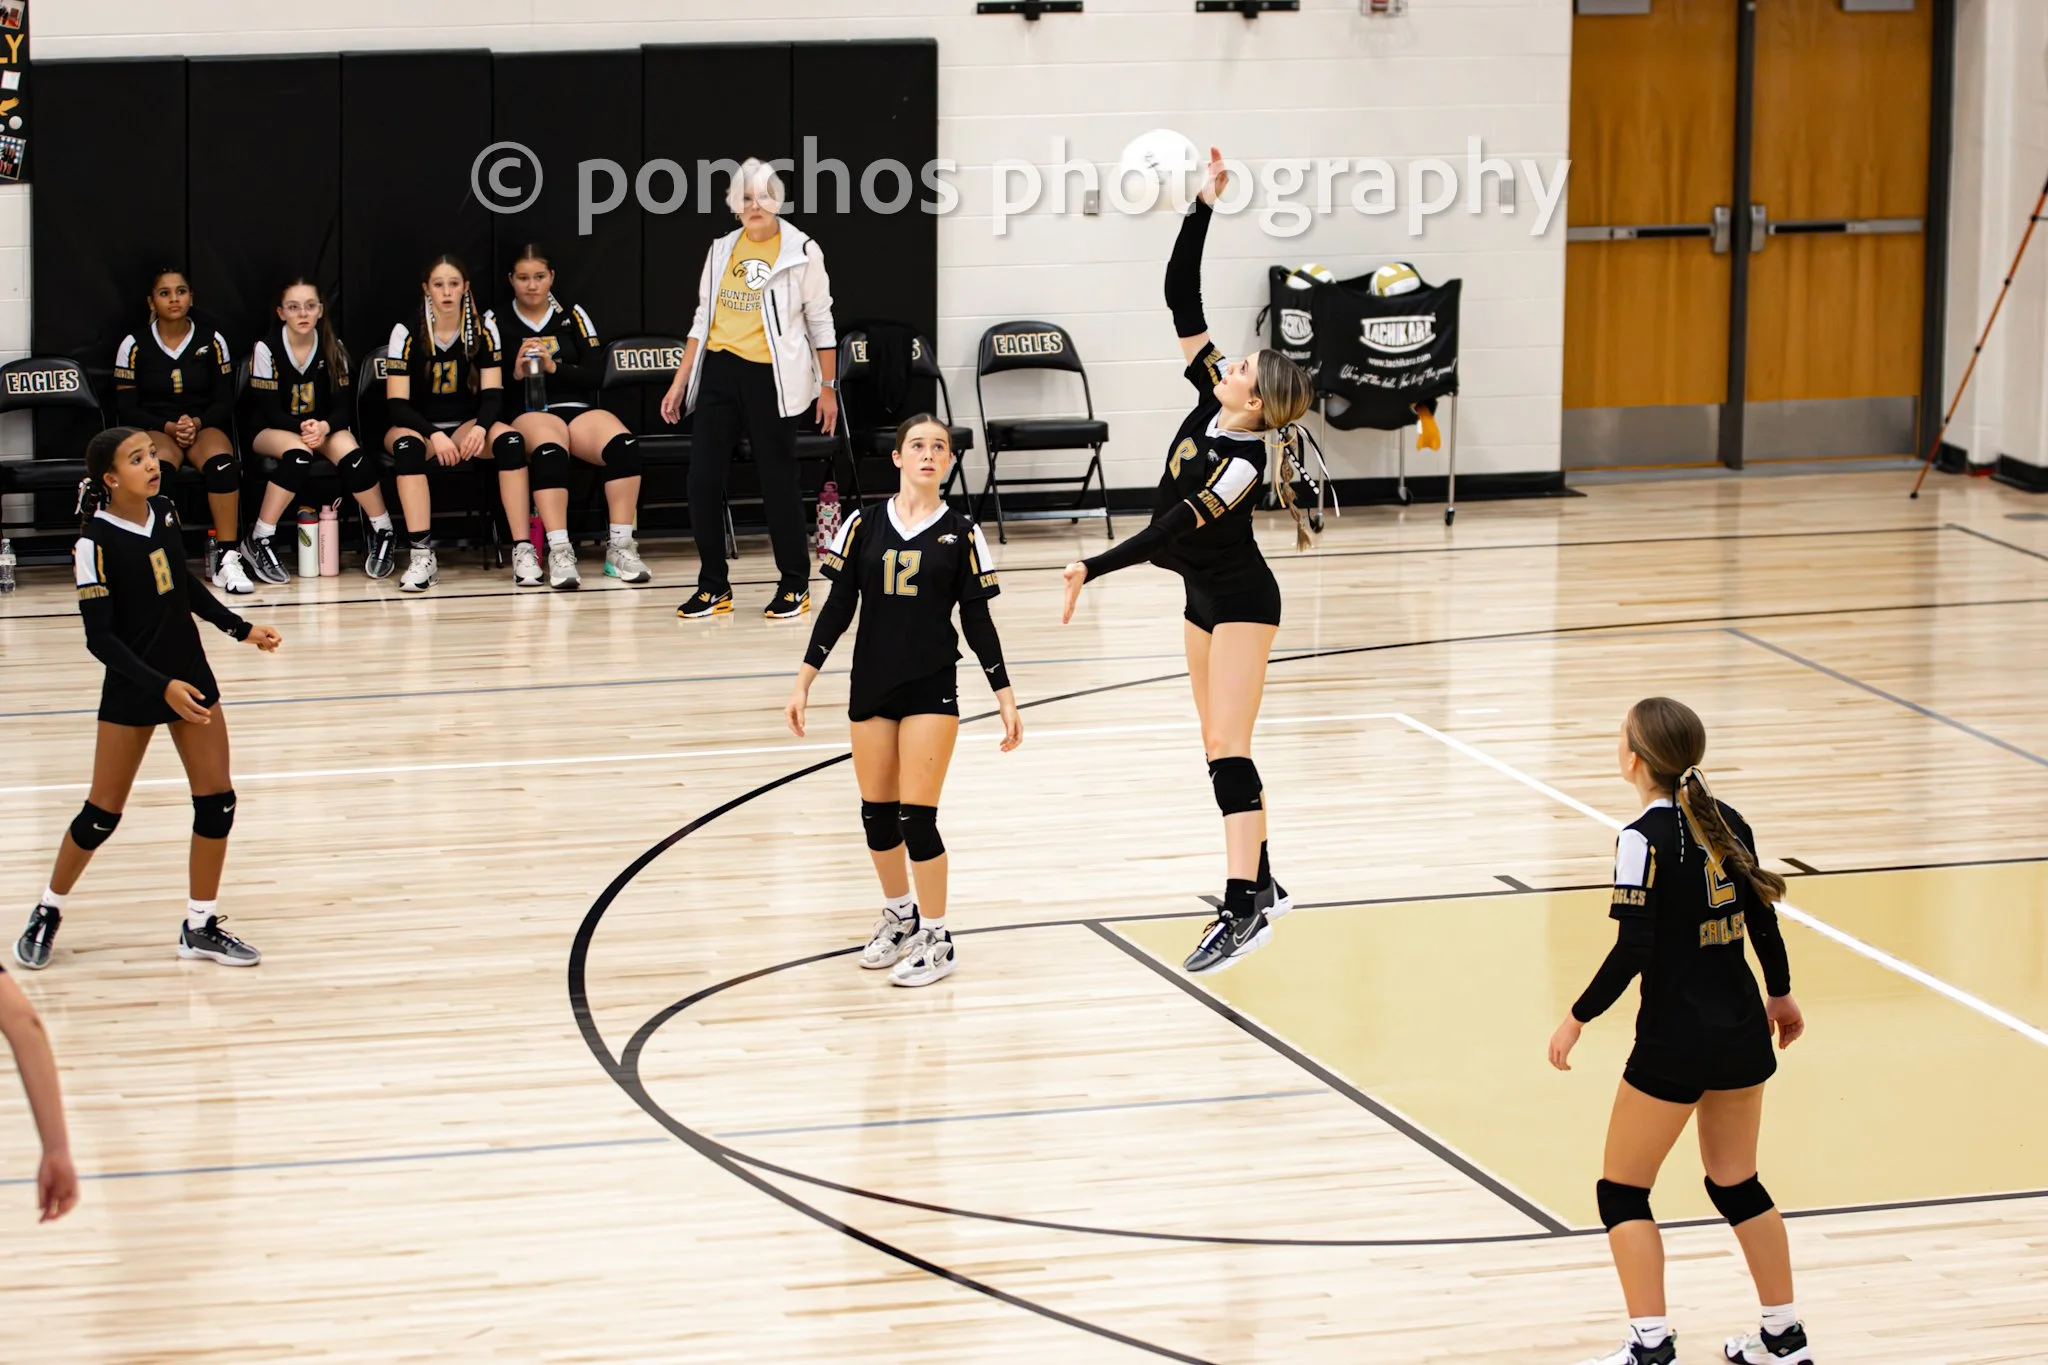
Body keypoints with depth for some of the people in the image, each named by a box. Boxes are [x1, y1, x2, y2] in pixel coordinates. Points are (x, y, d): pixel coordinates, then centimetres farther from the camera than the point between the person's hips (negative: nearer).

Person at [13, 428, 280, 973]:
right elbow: (100, 637, -19)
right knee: (103, 813, 2)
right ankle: (47, 913, 24)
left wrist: (241, 628, 12)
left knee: (217, 801, 3)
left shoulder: (164, 512, -1)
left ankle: (200, 927, 16)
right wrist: (161, 686, -26)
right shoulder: (96, 542, -19)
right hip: (132, 689, -6)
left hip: (190, 676, 6)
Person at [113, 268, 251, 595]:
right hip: (154, 431, -1)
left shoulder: (211, 341, 8)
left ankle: (226, 556, -37)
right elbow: (126, 410, 1)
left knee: (222, 461, -35)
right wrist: (169, 427, -14)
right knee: (158, 466, -38)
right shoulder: (134, 346, 3)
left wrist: (196, 423, -13)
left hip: (205, 427, 1)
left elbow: (224, 403, 7)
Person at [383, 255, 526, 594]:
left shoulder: (483, 331, -3)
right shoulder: (407, 333, -10)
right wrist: (434, 435, -31)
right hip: (418, 425, -2)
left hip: (467, 425, 2)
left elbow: (493, 394, -6)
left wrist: (480, 427, -28)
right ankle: (421, 555, -41)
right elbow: (397, 403, -14)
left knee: (510, 439, -30)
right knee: (406, 443, -37)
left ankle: (523, 551, -31)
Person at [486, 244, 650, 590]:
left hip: (579, 409, 3)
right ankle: (559, 553, -46)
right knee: (549, 450, -40)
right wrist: (515, 374, -14)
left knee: (623, 444, -31)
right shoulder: (496, 322, 12)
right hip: (528, 414, -3)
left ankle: (620, 548, -27)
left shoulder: (573, 316, 16)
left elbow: (596, 375, 6)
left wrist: (554, 367, -8)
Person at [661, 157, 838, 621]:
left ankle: (794, 586, 14)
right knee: (702, 479, 0)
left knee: (778, 479, 1)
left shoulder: (801, 252, -3)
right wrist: (680, 382, 12)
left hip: (771, 378, -4)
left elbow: (820, 323, 1)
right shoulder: (721, 250, 9)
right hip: (718, 374, 4)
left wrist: (828, 387, 0)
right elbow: (703, 319, 15)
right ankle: (713, 587, 12)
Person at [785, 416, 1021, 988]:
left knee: (916, 815, -8)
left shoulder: (961, 534, 0)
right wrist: (803, 682, 2)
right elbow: (838, 607, 5)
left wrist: (1005, 697, -1)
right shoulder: (863, 527, 3)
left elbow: (978, 621, 2)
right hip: (871, 687, 3)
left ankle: (935, 939, 6)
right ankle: (899, 915, 32)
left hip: (931, 688, -3)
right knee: (877, 812, 9)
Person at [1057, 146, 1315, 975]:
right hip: (1205, 597, 8)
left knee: (1225, 748, -14)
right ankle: (1261, 886, 19)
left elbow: (1170, 531, -31)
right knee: (1220, 748, 11)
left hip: (1240, 601, -8)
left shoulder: (1243, 462, -27)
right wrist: (1204, 205, -17)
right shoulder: (1210, 394, -8)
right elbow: (1181, 294, -9)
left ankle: (1245, 906, -18)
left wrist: (1092, 570, -35)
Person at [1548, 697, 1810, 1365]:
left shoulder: (1645, 839, -16)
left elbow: (1633, 948, -20)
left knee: (1622, 1191, 6)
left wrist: (1578, 1019, -10)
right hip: (1741, 1030, 7)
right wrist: (1780, 995, 25)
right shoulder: (1725, 822, 3)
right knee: (1738, 1185, 20)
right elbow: (1762, 920, 11)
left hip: (1675, 1041, -7)